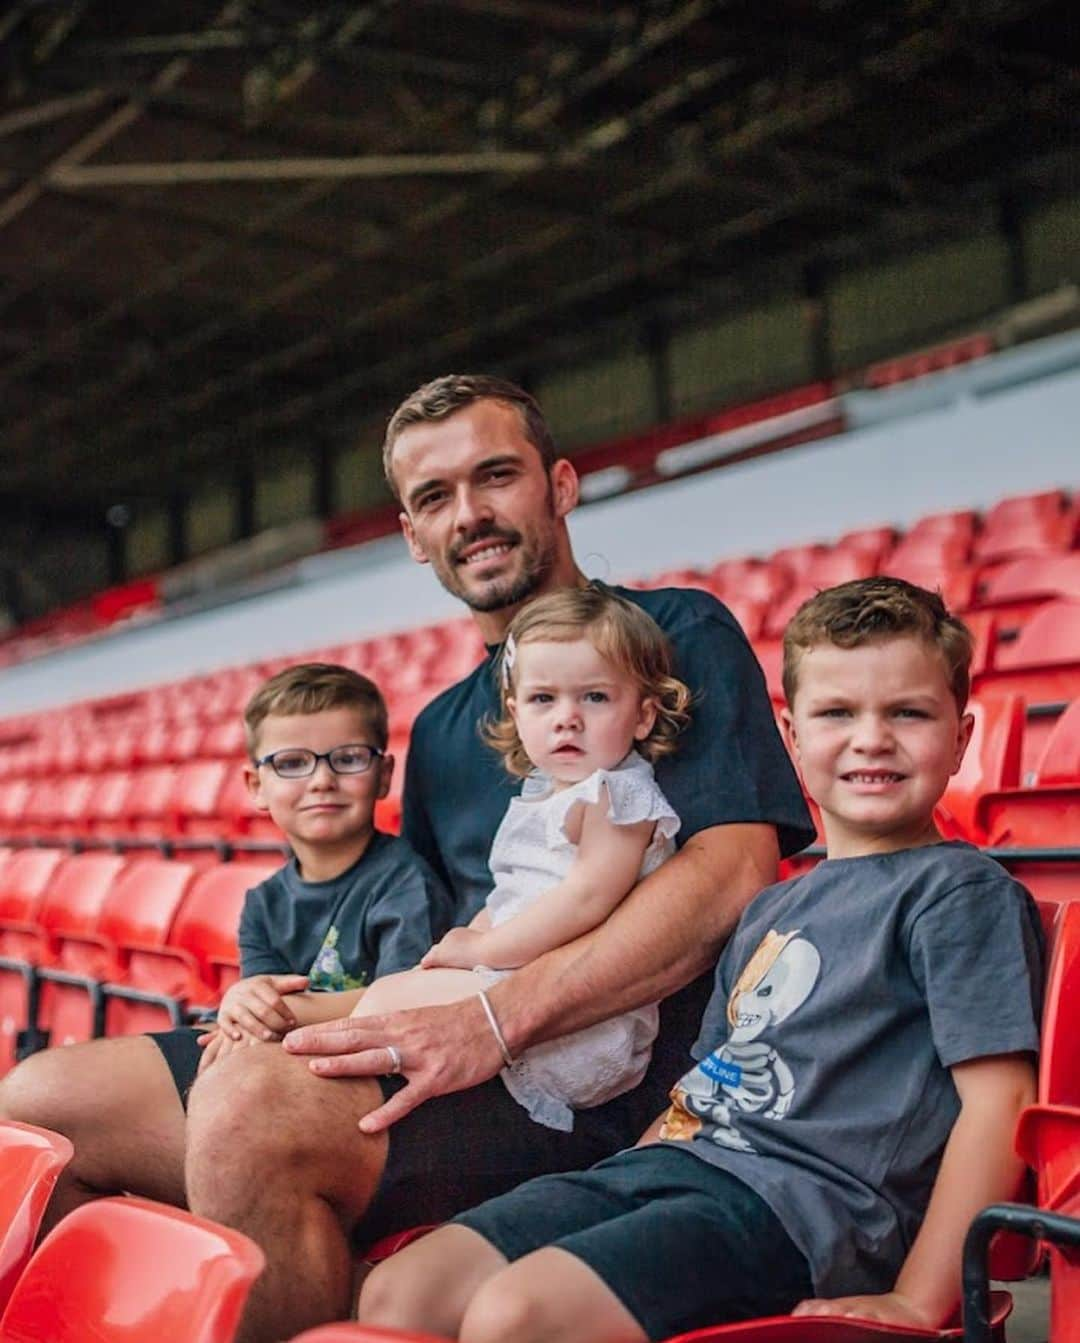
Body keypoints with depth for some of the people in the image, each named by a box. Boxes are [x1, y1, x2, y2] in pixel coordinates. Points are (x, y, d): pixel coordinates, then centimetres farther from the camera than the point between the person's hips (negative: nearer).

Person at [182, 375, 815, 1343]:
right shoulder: (440, 729, 24)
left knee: (250, 1108, -34)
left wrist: (495, 1021, -21)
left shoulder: (679, 635, 3)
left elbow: (732, 876, -12)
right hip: (458, 1063, 7)